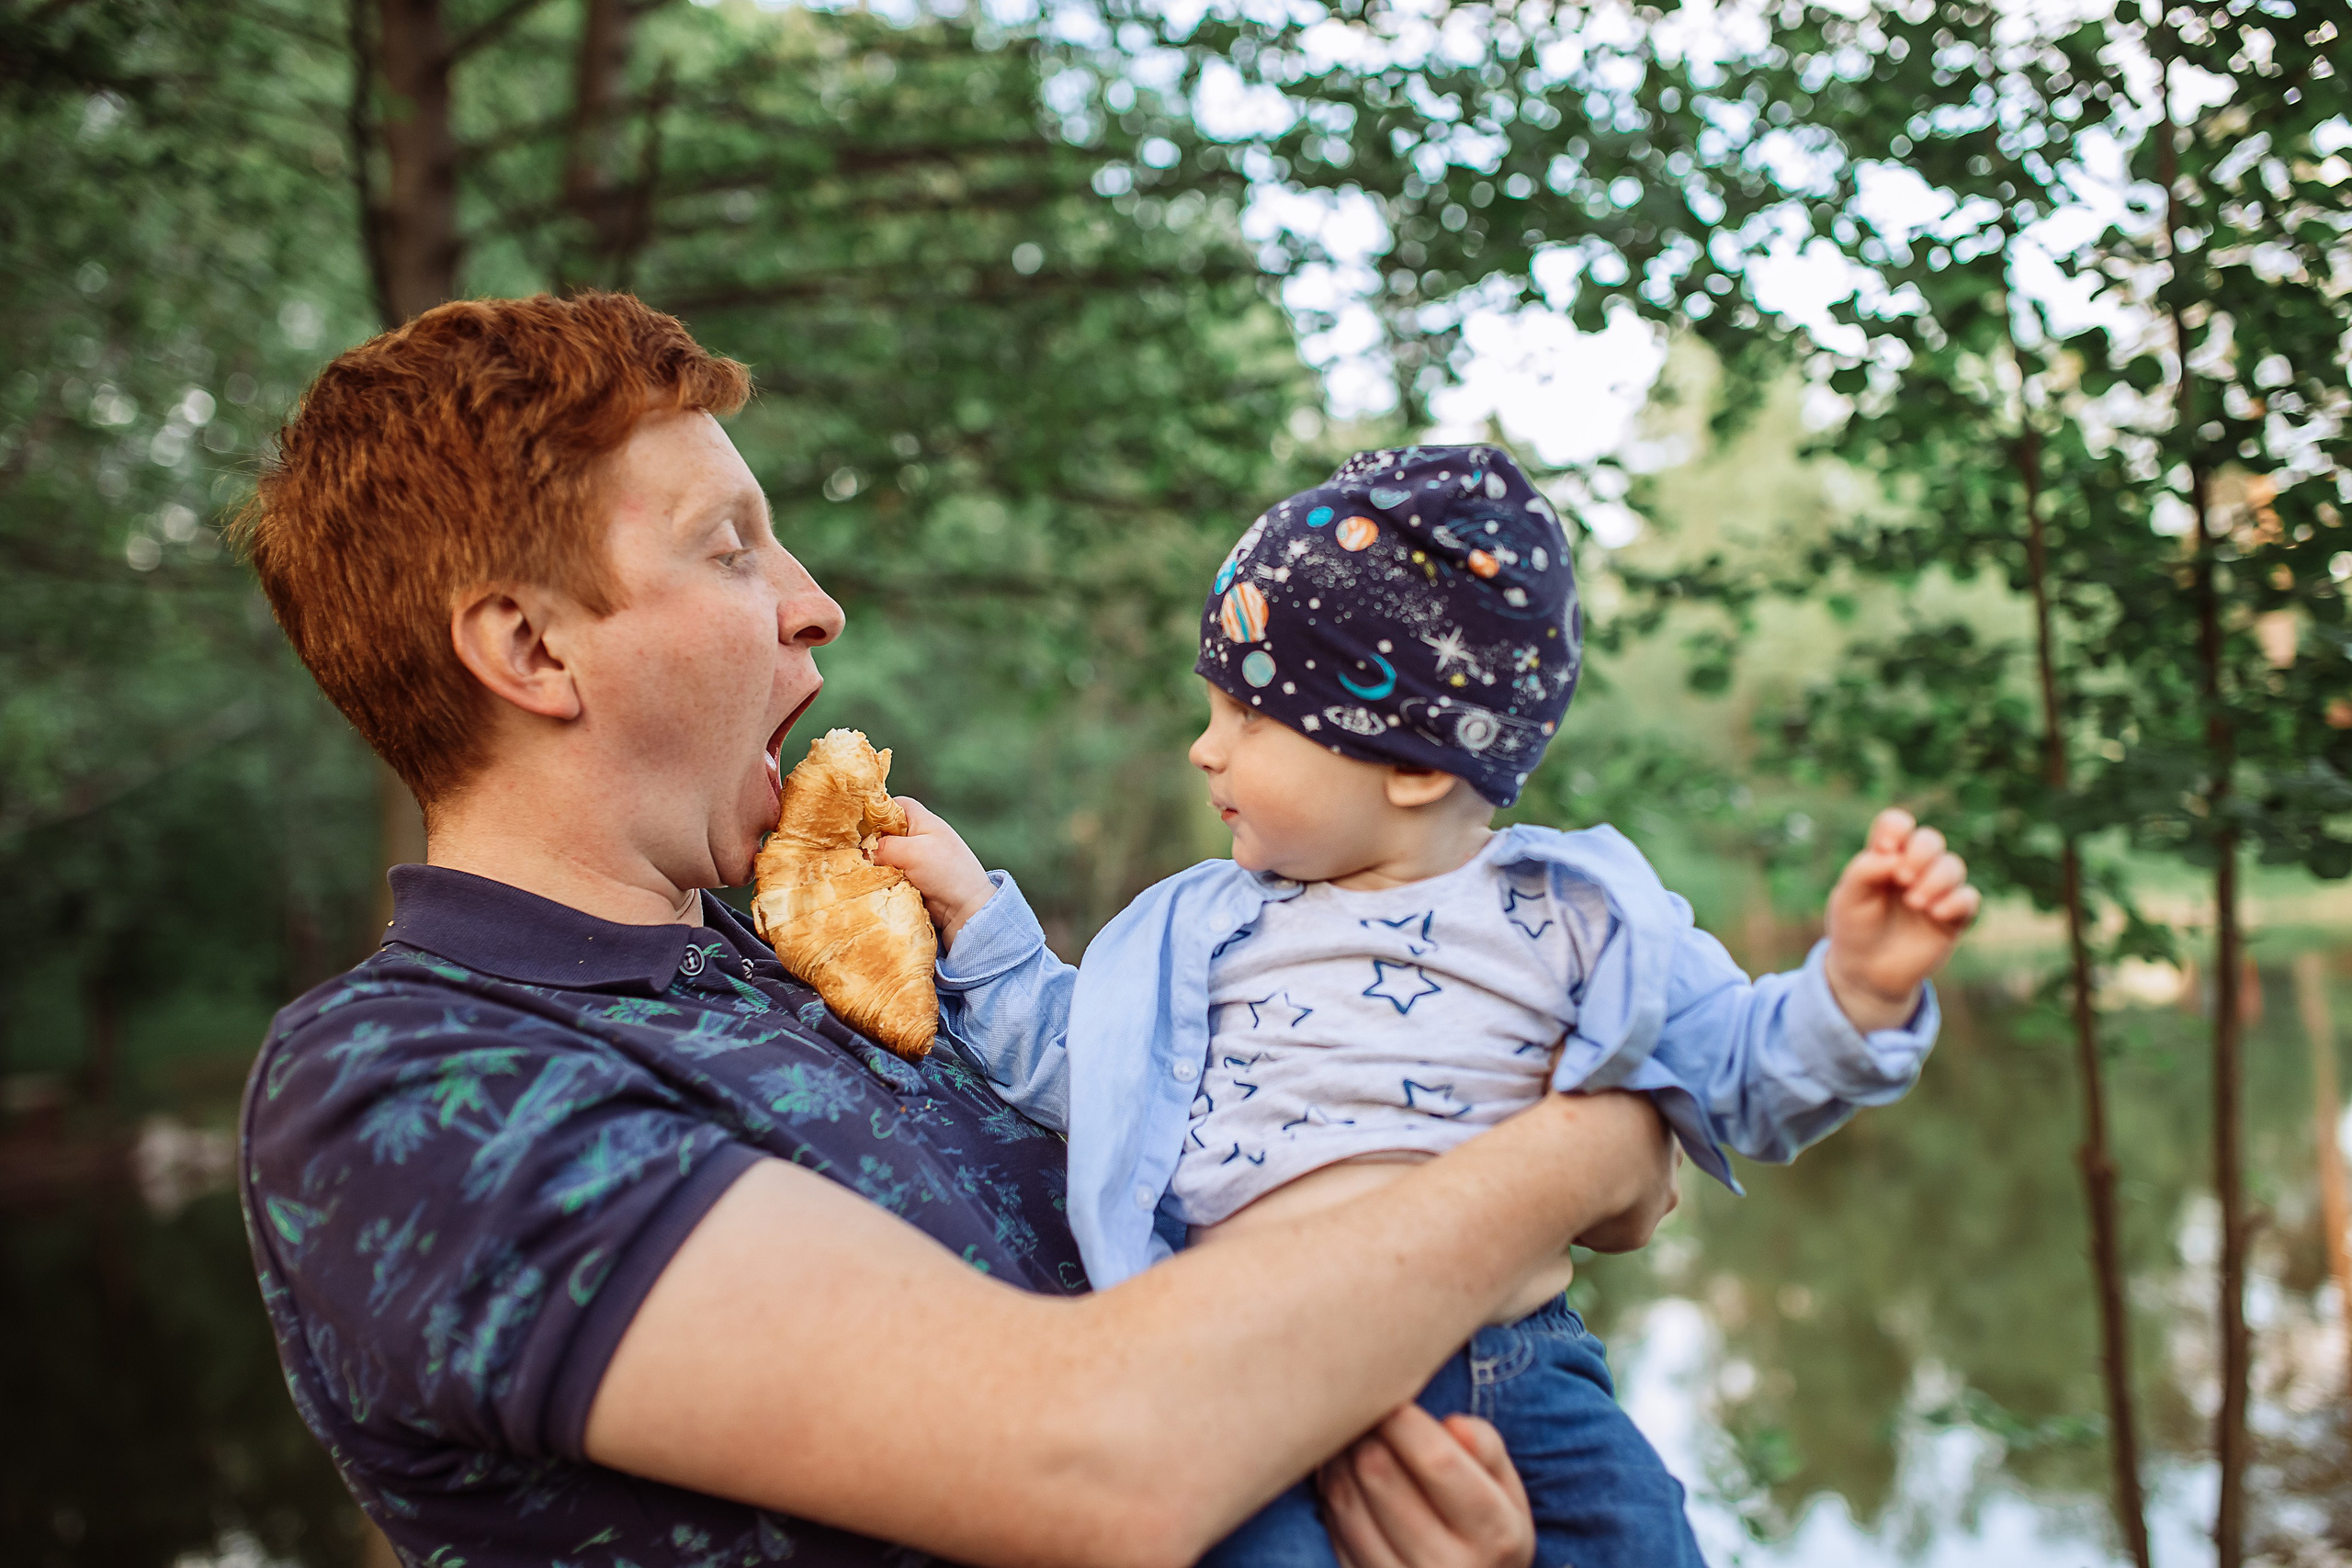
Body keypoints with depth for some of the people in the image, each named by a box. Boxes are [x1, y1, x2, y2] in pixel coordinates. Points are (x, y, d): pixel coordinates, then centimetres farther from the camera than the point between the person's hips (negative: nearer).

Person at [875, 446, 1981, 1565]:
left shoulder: (1571, 918, 7)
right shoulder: (1201, 925, 13)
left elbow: (1742, 1072, 8)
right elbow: (1067, 1062, 17)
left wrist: (1856, 987, -10)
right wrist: (975, 914, 9)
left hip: (1519, 1374, 1)